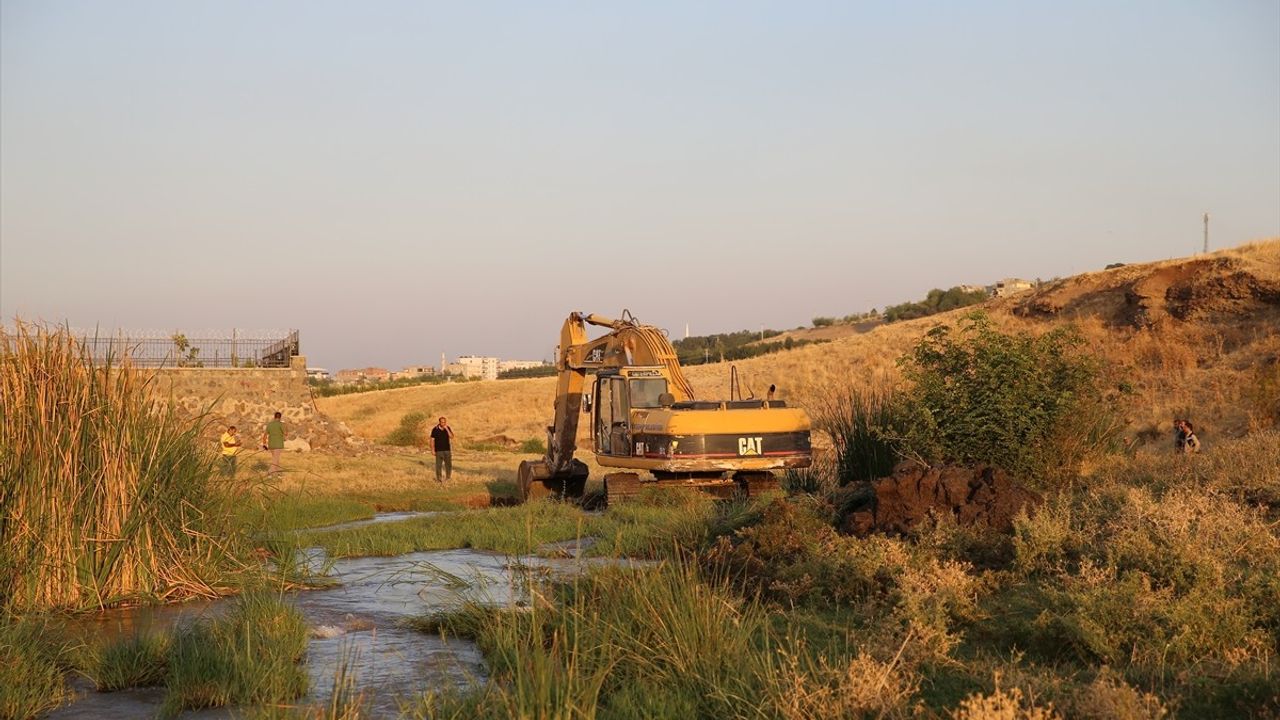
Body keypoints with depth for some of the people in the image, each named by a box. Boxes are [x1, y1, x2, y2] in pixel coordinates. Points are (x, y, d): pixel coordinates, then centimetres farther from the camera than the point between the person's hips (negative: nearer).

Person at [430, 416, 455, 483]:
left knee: (449, 464, 4)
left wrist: (446, 429, -18)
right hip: (438, 451, -3)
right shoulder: (435, 429, -6)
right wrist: (432, 450, -8)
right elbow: (432, 440, -3)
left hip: (447, 450, 3)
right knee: (438, 465, -2)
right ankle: (438, 479, 6)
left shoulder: (448, 428, 3)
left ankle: (448, 477, 19)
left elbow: (451, 437, -10)